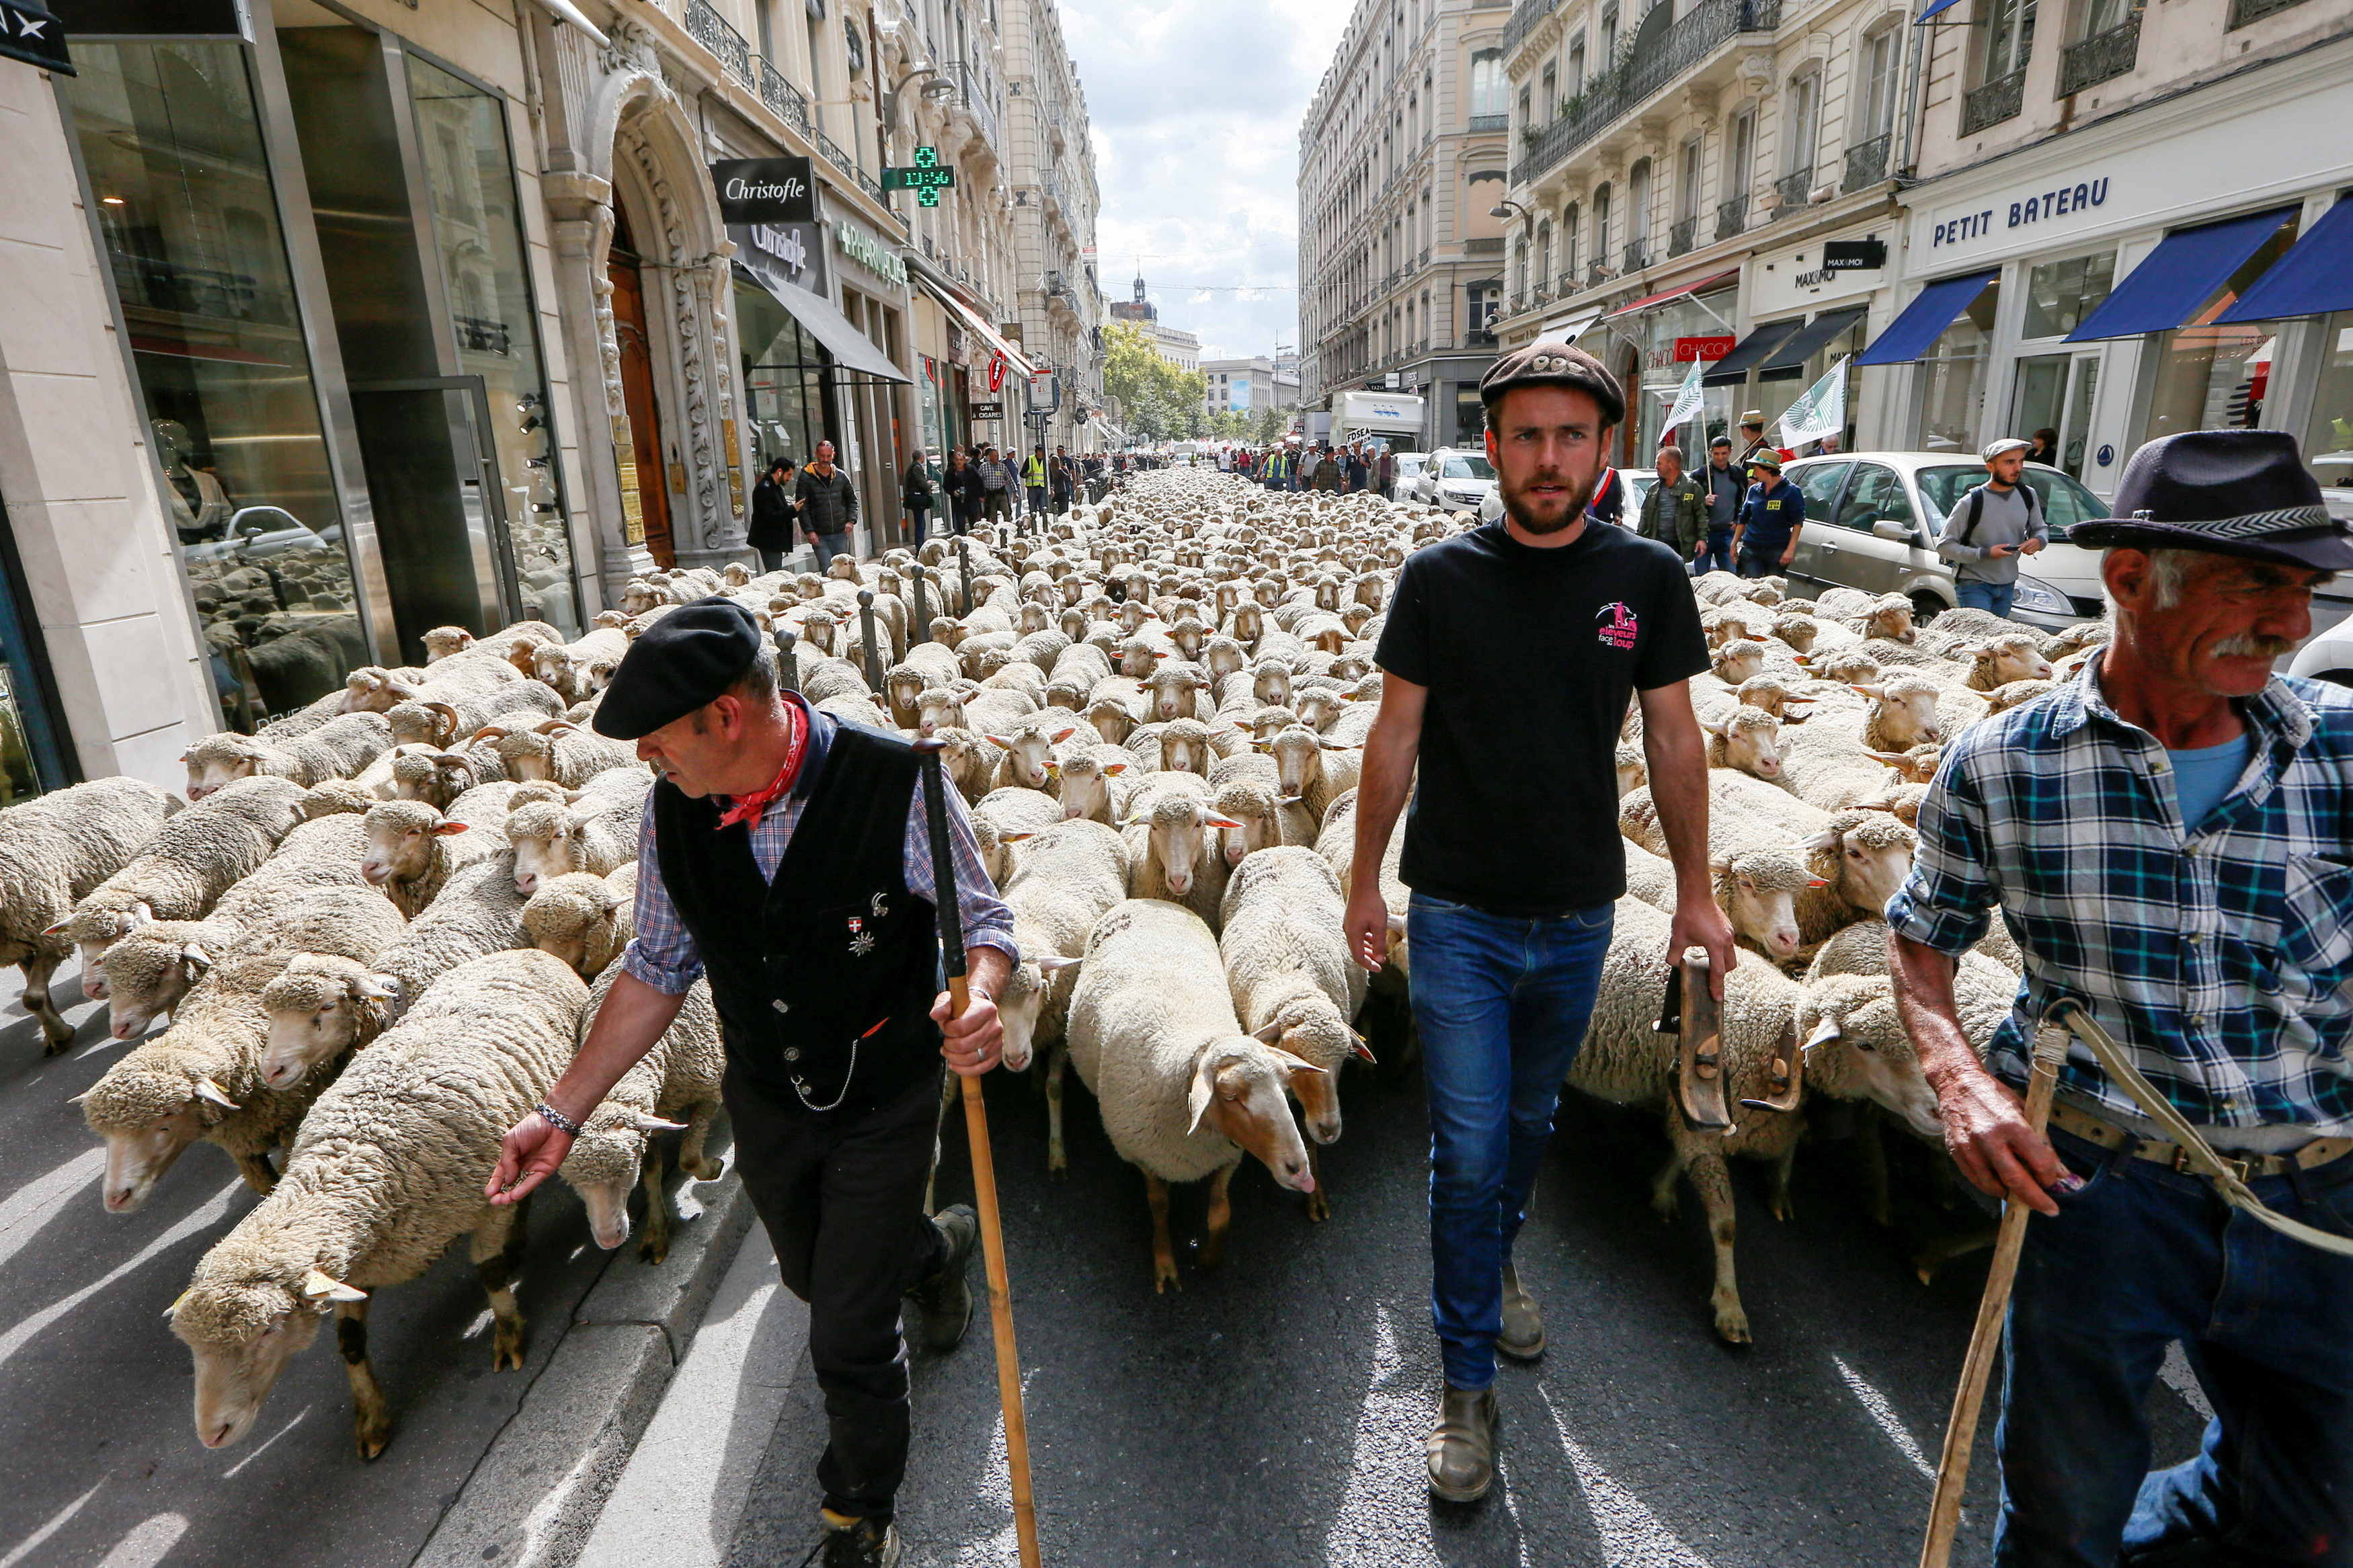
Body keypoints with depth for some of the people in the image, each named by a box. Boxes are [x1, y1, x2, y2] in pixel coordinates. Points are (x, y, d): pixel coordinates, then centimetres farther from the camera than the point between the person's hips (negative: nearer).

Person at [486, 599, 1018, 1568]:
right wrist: (563, 1110, -2)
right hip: (764, 1099, 5)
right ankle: (931, 1247, 63)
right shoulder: (673, 809, -14)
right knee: (814, 1275, 27)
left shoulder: (896, 786, -29)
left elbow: (983, 921, -17)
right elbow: (658, 967, -1)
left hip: (886, 1099, -5)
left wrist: (980, 997, -40)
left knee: (849, 1338, 4)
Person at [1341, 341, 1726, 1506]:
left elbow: (1673, 740, 4)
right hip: (1459, 917, -2)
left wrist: (1696, 890, 6)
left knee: (1530, 1121, 22)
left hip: (1579, 918, 3)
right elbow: (1396, 734, -2)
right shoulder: (1439, 577, -7)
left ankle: (1495, 1262, 50)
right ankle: (1467, 1379, 21)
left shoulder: (1647, 578, -3)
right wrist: (1365, 880, 1)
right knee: (1468, 1148, 2)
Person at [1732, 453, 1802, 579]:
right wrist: (1734, 544, 12)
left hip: (1777, 552, -3)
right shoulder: (1753, 490, 10)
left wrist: (1791, 549, -13)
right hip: (1751, 550, 3)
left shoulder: (1791, 491, -3)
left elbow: (1798, 522, -5)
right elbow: (1743, 520, 17)